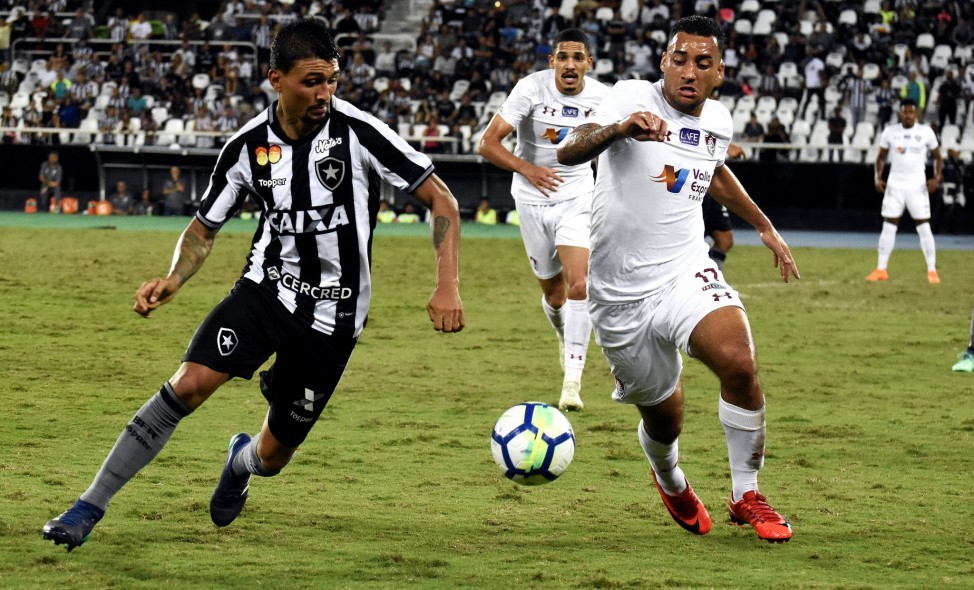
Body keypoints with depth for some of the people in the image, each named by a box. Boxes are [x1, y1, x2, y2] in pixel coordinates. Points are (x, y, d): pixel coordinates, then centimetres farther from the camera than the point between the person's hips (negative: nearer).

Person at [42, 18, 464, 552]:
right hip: (266, 288, 1)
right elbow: (204, 228, 6)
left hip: (332, 315, -1)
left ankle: (242, 460, 46)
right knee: (189, 383, -23)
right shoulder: (247, 146, -6)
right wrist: (173, 280, -14)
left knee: (272, 457, 5)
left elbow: (441, 199, -9)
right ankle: (89, 508, -16)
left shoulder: (357, 132, -15)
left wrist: (447, 285, -19)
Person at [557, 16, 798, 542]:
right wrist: (619, 129, -50)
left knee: (739, 363, -25)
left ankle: (746, 497, -7)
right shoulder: (632, 98, -13)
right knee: (663, 419, 8)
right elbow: (568, 152, -31)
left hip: (686, 274, 3)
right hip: (621, 295, -3)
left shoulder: (718, 120, 5)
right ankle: (671, 483, 46)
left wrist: (765, 227, 34)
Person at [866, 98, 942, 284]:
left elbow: (937, 156, 7)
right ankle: (881, 269, 7)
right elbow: (881, 156, 13)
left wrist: (936, 178, -8)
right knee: (888, 227, 1)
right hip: (895, 185, 1)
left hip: (918, 186, -1)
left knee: (924, 227, -4)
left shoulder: (926, 132, -2)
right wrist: (878, 178, -1)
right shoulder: (890, 132, 2)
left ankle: (932, 270, 0)